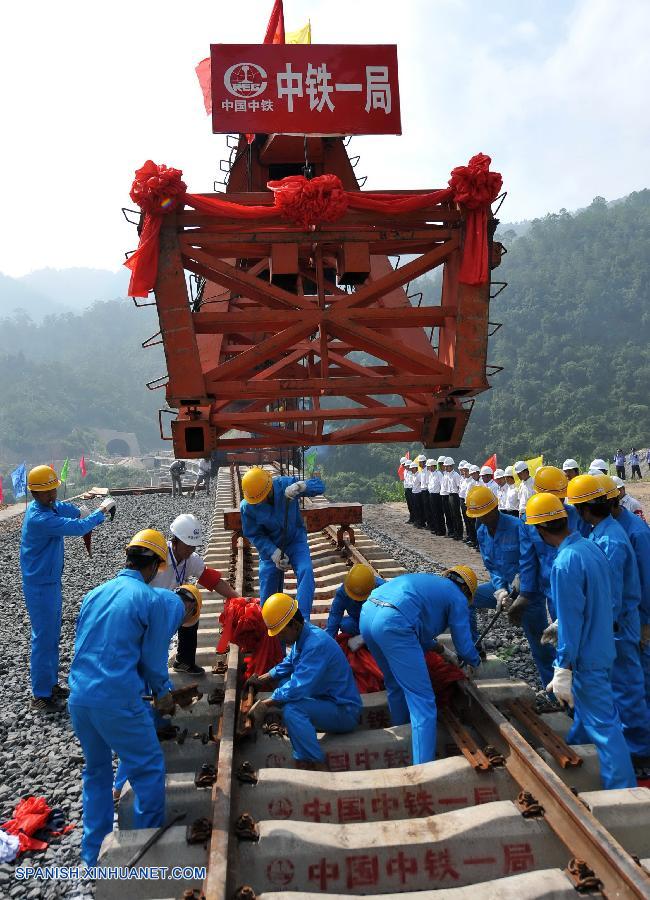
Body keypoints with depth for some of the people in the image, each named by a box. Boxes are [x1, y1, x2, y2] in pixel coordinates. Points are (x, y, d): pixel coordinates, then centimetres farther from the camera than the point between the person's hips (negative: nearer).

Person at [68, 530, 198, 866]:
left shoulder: (94, 594, 9)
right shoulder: (154, 600, -9)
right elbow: (153, 659, -5)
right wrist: (162, 692, 15)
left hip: (79, 697, 7)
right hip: (118, 701, -7)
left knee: (96, 770, 24)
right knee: (149, 769, 12)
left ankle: (94, 851, 33)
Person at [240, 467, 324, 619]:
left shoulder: (286, 484, -23)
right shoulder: (247, 507, -20)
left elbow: (319, 485, -23)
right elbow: (254, 535, -13)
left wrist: (301, 486, -45)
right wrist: (274, 553, -27)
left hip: (296, 540, -1)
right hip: (270, 547, 1)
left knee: (306, 572, -25)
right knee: (268, 592, 3)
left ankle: (302, 619, -26)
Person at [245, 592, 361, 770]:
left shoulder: (316, 644, -26)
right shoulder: (301, 636, 4)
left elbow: (299, 688, -30)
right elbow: (287, 665, 22)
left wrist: (264, 705, -22)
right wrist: (261, 679, 11)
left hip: (345, 711, -10)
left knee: (291, 709, -29)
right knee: (283, 684, 11)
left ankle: (319, 767, -20)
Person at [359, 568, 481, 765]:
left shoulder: (428, 581, 34)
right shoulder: (458, 598, 14)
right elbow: (464, 647, 15)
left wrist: (432, 645, 62)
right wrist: (476, 660, 37)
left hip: (366, 614, 8)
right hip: (394, 624, -8)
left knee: (395, 685, 28)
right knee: (423, 701, -2)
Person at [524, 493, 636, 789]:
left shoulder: (564, 564, -28)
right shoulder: (591, 546, -1)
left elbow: (570, 623, -25)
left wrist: (563, 670, -18)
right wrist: (559, 626, 24)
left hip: (586, 658, -9)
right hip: (603, 647, 10)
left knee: (603, 724, 2)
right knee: (587, 708, 28)